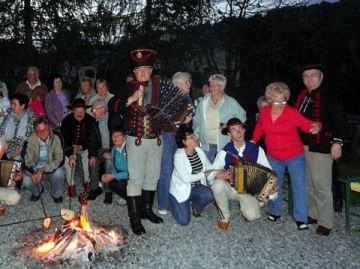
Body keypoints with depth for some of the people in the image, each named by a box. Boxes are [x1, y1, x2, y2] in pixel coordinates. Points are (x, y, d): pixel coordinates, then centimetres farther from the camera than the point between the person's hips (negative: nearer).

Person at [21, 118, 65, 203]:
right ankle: (37, 191, 14)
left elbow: (60, 160, -23)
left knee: (59, 173, -34)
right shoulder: (30, 141, -14)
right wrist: (33, 173, -32)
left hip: (52, 169, -2)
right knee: (26, 181, -25)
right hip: (36, 169, 2)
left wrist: (43, 170, -34)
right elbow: (27, 162, -9)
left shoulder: (57, 138, -20)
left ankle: (56, 194, -1)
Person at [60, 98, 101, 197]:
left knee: (88, 157, -19)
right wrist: (71, 156, -33)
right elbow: (64, 141, -23)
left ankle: (87, 182, 2)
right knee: (67, 159, -21)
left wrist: (81, 147, -25)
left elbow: (94, 140, -16)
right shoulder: (67, 121, -20)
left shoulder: (90, 120, -19)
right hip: (70, 146, -1)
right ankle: (71, 185, -5)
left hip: (85, 147, 1)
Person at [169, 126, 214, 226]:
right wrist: (204, 174, -22)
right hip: (181, 189, -4)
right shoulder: (179, 155, -23)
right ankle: (175, 203, 24)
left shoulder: (199, 151, -3)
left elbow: (209, 166, 3)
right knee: (184, 221, -10)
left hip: (196, 187, 5)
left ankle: (195, 207, 7)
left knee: (209, 195, -28)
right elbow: (186, 178, -26)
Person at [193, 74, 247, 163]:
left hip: (224, 145, -3)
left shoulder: (230, 102, 0)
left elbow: (242, 117, 4)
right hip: (206, 144, 3)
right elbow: (196, 120, 12)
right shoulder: (203, 102, 8)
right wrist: (196, 136, 3)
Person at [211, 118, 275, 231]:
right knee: (217, 184, -33)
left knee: (252, 216, -28)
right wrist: (220, 175, -26)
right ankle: (225, 216, -7)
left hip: (250, 191, 0)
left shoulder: (256, 150, -8)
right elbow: (211, 173, -4)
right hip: (231, 188, 1)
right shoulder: (224, 152, -10)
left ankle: (245, 205, 12)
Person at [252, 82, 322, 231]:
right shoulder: (264, 112, -5)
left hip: (294, 156, -4)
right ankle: (275, 212, 34)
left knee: (299, 185, -6)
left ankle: (301, 219, 3)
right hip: (273, 157, 4)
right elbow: (259, 128, 12)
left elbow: (307, 124, -24)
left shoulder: (292, 113, -17)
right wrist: (253, 141, 9)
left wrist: (316, 126, -45)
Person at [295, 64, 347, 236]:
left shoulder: (329, 95, -8)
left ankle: (326, 222, 9)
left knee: (321, 186, -3)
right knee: (309, 184, 16)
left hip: (321, 149, -7)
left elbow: (339, 120, -13)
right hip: (303, 148, 8)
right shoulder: (303, 96, 13)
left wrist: (337, 142, -19)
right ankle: (313, 214, 30)